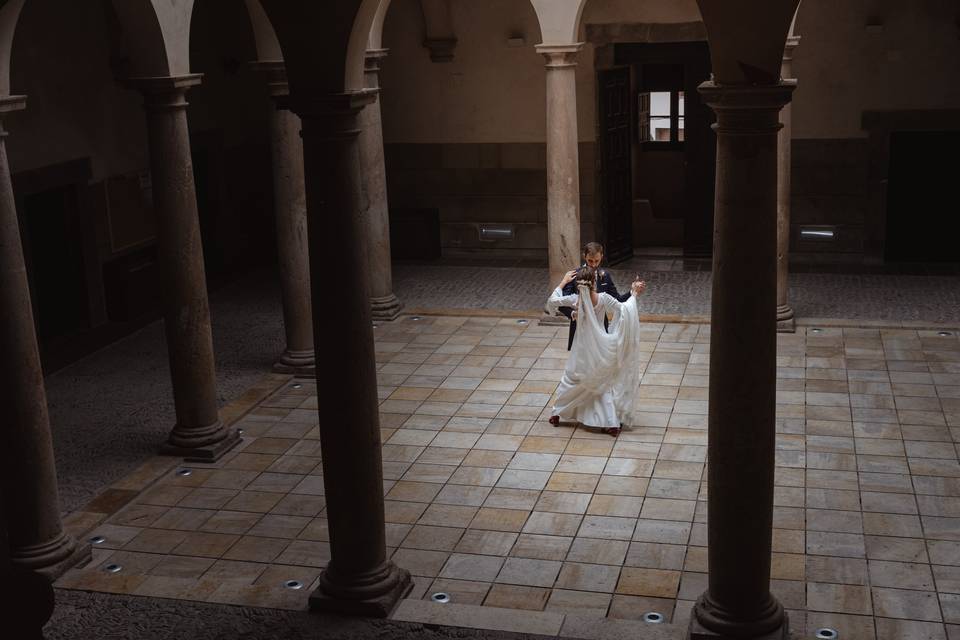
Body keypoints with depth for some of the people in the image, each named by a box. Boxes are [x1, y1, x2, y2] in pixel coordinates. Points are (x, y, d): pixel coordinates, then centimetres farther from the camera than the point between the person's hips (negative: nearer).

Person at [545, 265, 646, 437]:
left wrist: (563, 282, 1)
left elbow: (551, 301, -5)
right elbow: (624, 309, -9)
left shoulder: (576, 300, -16)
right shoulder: (603, 298, -19)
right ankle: (612, 423, 12)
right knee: (605, 384, 14)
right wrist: (634, 293, 4)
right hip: (600, 346, 0)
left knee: (571, 379, 21)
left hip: (582, 346, 0)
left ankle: (557, 414, 32)